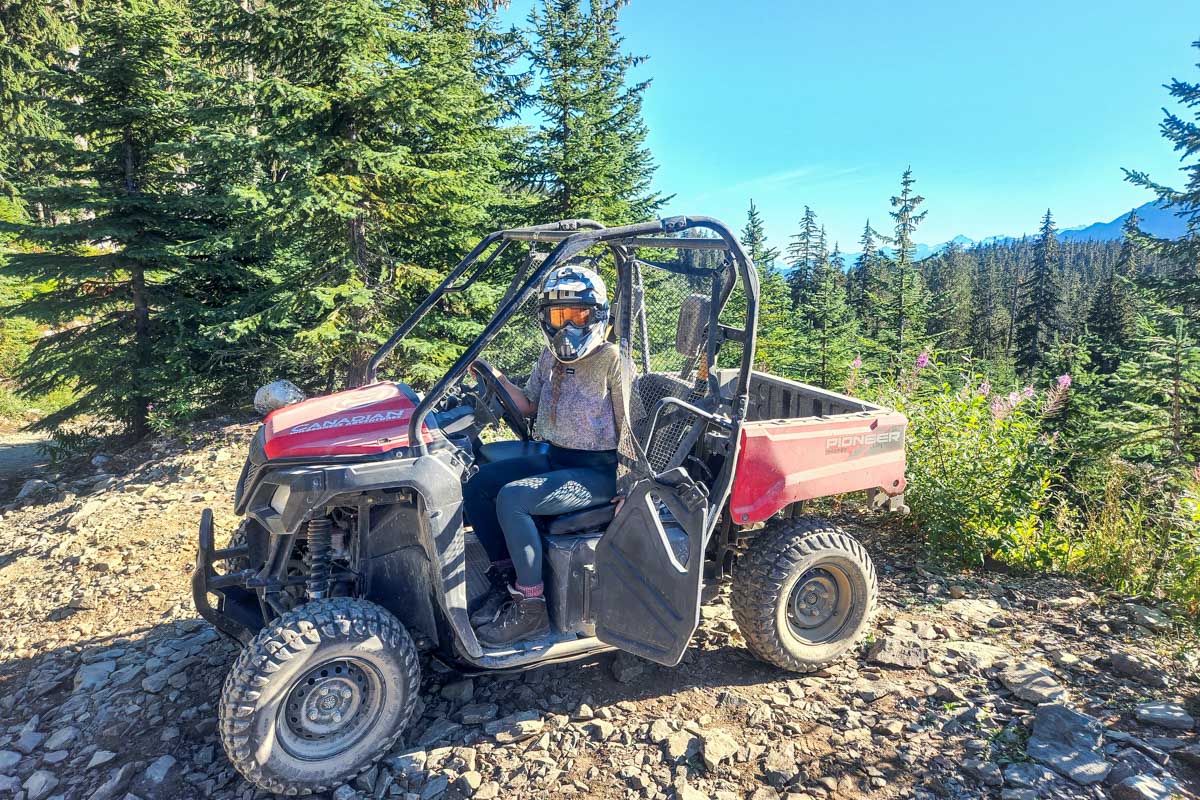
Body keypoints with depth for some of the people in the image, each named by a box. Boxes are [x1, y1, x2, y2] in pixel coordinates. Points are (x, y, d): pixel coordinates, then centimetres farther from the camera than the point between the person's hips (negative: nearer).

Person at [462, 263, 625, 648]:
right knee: (476, 486, -4)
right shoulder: (550, 357, 8)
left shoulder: (610, 359, -12)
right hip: (554, 457, 8)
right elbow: (530, 406, 17)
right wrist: (497, 378, 2)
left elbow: (627, 425, -11)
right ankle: (507, 577, 8)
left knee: (512, 499, -27)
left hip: (596, 471, -8)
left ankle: (531, 608, -13)